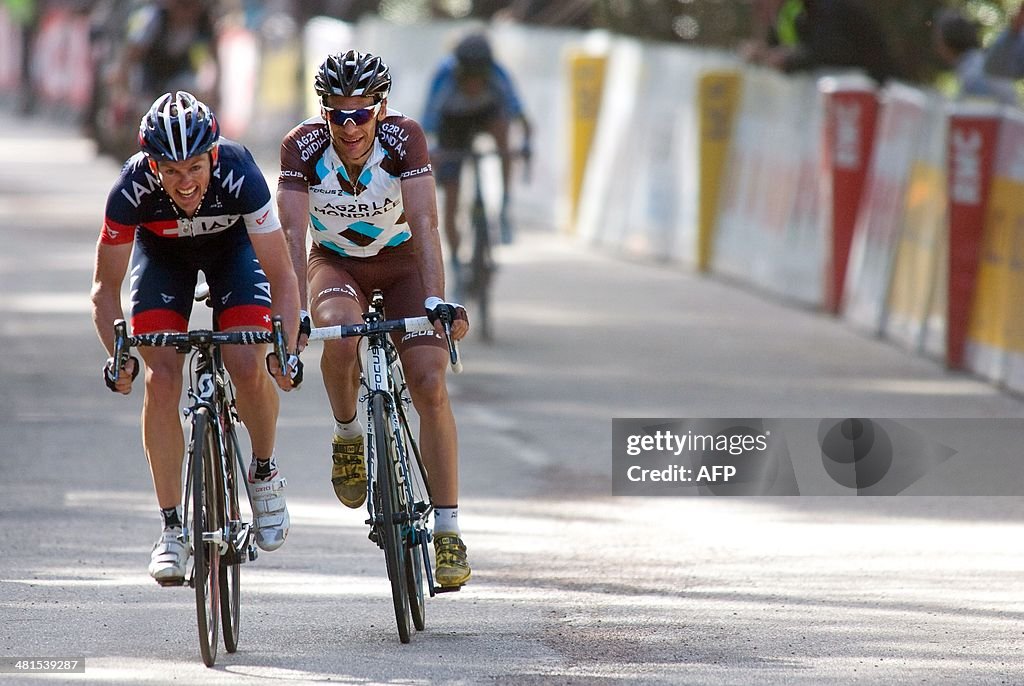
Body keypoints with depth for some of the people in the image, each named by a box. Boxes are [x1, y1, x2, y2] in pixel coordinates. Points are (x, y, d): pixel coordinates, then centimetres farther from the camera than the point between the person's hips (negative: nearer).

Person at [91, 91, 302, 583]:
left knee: (247, 366, -21)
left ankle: (264, 471, 8)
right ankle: (172, 528, -5)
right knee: (162, 379, -15)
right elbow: (105, 287, -22)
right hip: (162, 251, 1)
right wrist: (117, 357, -35)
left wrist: (286, 352, -42)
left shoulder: (239, 175, -37)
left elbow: (282, 277, -31)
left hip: (232, 243, -1)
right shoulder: (132, 189, -34)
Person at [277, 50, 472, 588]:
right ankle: (347, 434, -6)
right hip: (335, 263, 0)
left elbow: (424, 224, -35)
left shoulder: (404, 137, -28)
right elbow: (293, 234, -32)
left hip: (401, 260, 0)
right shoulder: (302, 146, -26)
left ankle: (447, 529, -7)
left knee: (430, 386, -15)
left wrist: (436, 300, -48)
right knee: (341, 338, -35)